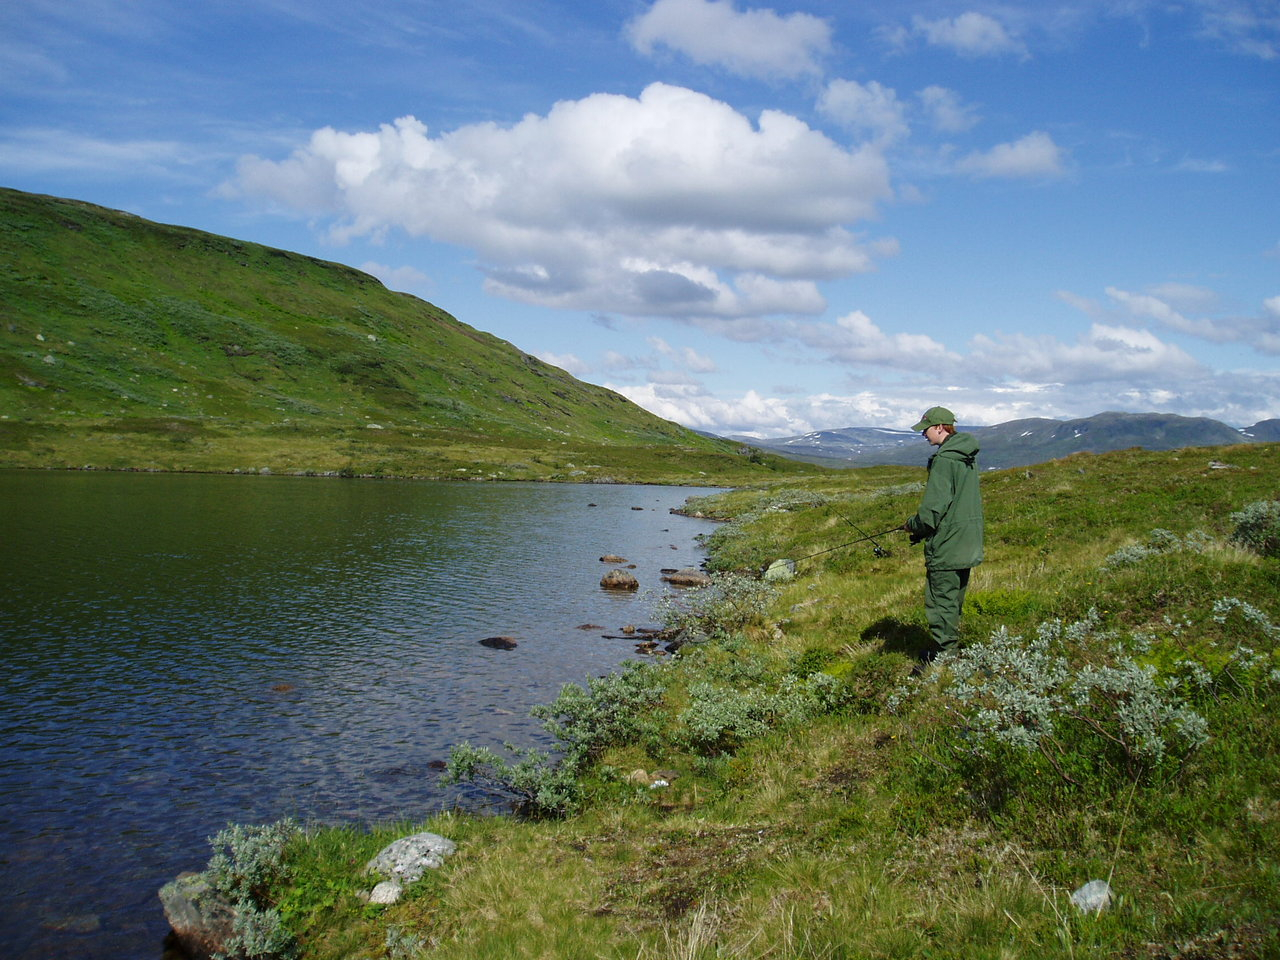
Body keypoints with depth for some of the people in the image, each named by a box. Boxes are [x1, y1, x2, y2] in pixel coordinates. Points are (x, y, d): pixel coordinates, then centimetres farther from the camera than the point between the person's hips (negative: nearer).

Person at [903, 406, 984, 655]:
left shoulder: (944, 460, -18)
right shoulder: (968, 457, 11)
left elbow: (934, 508, -21)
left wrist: (913, 526, -2)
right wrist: (921, 529, 15)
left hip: (945, 549, -10)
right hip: (968, 547, 10)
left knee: (940, 603, -2)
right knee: (954, 601, 19)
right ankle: (951, 648, 29)